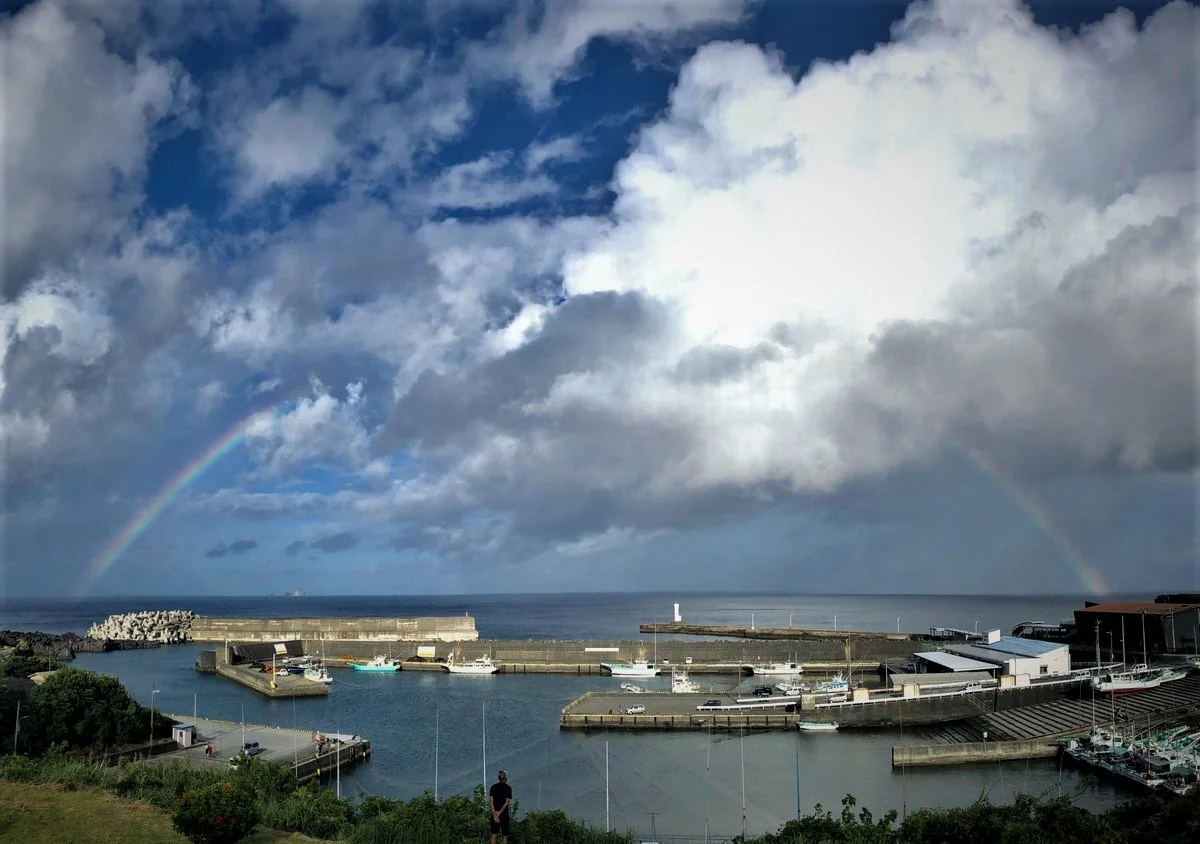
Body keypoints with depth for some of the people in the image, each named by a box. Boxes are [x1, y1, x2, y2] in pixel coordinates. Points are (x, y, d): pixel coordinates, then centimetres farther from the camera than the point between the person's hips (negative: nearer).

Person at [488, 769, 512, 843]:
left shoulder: (493, 787, 1)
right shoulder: (508, 788, -4)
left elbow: (490, 801, -7)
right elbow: (507, 802, -12)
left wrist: (495, 814, -12)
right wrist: (500, 812, -13)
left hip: (494, 813, 2)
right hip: (504, 814, -2)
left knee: (494, 834, 11)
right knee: (505, 835, 7)